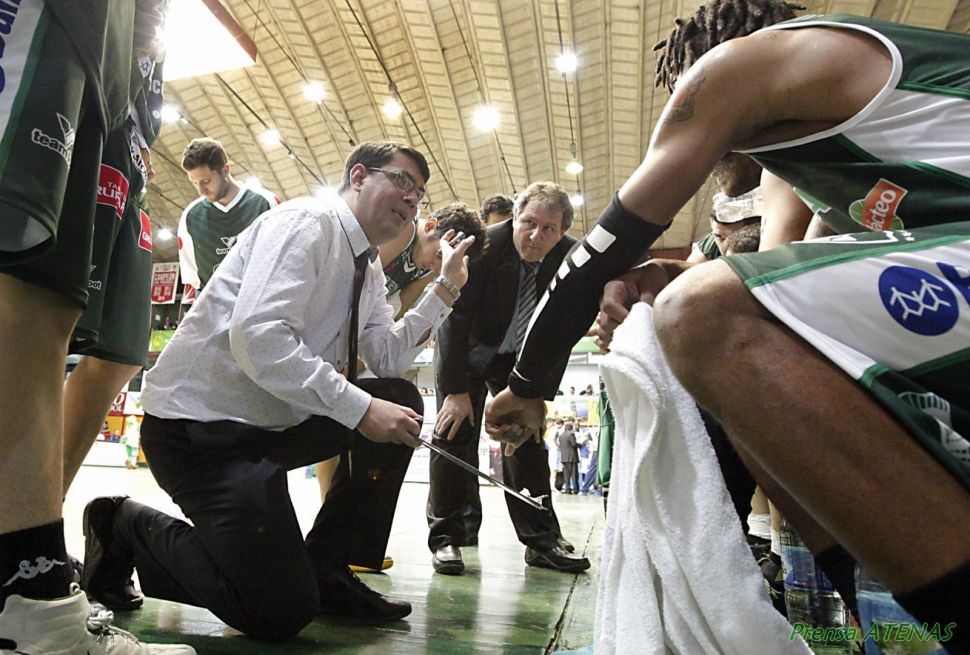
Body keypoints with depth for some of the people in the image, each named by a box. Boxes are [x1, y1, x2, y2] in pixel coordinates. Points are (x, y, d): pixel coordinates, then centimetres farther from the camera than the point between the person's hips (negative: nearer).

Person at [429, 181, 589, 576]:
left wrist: (542, 395, -13)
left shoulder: (571, 259, -17)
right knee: (455, 433, -9)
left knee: (527, 441, 0)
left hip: (521, 356, 3)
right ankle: (445, 537, 2)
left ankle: (542, 541, 6)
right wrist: (456, 390, -27)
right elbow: (455, 317, -26)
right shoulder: (482, 246, -27)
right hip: (466, 349, -3)